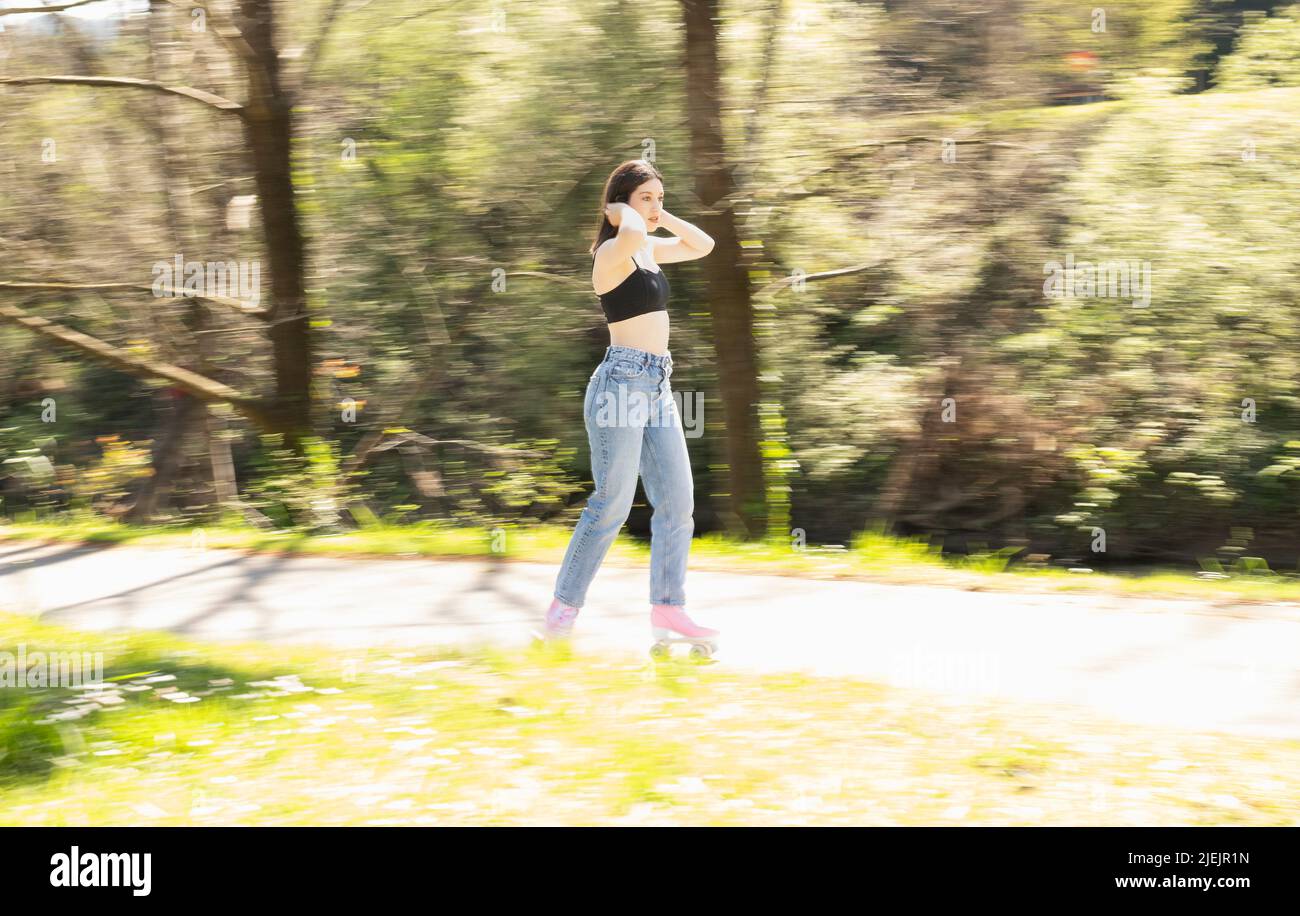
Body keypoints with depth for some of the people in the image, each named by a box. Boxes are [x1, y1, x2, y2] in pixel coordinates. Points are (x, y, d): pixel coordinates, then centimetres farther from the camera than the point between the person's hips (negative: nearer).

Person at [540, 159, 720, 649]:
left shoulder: (649, 250, 16)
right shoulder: (613, 251, -10)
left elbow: (703, 245, 28)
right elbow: (632, 234, -35)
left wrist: (661, 217, 15)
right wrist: (624, 214, -13)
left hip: (657, 384, 9)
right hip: (623, 379, -9)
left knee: (678, 500, 3)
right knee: (612, 503, -8)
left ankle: (667, 609, 4)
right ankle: (562, 608, 0)